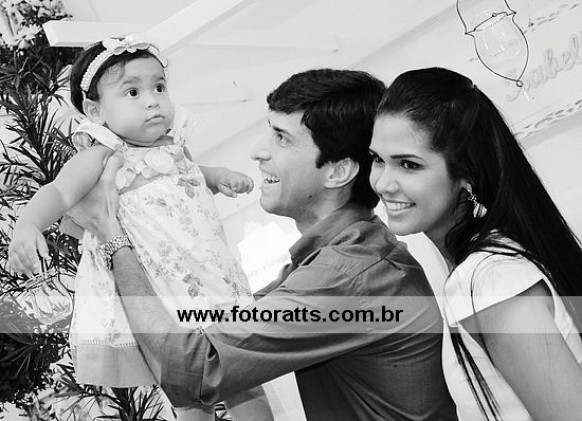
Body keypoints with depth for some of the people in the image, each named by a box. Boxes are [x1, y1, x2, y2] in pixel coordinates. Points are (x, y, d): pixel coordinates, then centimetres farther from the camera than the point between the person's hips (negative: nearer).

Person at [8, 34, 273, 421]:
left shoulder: (173, 143, 7)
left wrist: (219, 176, 11)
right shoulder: (103, 157, -12)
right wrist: (28, 224, -45)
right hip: (166, 298, -6)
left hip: (212, 281, 6)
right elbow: (61, 191, -26)